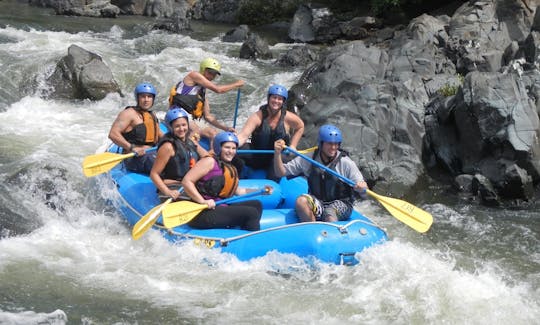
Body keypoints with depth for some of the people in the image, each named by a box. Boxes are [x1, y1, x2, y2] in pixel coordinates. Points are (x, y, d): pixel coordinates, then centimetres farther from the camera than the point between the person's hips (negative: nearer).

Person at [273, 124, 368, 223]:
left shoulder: (346, 162, -10)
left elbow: (362, 190, -12)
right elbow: (281, 172, -1)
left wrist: (362, 187, -38)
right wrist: (277, 154, -19)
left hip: (341, 204, -3)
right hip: (317, 202, 3)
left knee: (329, 216, -36)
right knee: (301, 201, -30)